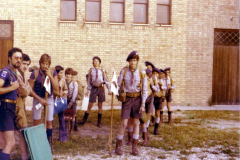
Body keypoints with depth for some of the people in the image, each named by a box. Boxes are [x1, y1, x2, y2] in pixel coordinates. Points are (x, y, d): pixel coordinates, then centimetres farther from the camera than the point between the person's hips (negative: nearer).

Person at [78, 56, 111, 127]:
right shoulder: (91, 70, 3)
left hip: (101, 88, 0)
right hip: (94, 88, 0)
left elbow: (106, 80, 4)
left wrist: (109, 89, -2)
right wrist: (88, 90, 7)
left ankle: (99, 122, 17)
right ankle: (84, 120, 10)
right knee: (90, 105, 1)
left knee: (100, 105, 7)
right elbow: (89, 81, 8)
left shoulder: (102, 71, 1)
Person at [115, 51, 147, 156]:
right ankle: (118, 146, 12)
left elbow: (144, 90, -6)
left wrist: (143, 104, -10)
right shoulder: (124, 71, -7)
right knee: (124, 124, -4)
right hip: (127, 99, 0)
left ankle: (134, 147, 15)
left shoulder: (142, 73, -8)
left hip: (137, 99, 1)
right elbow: (118, 85, -3)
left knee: (136, 123, 4)